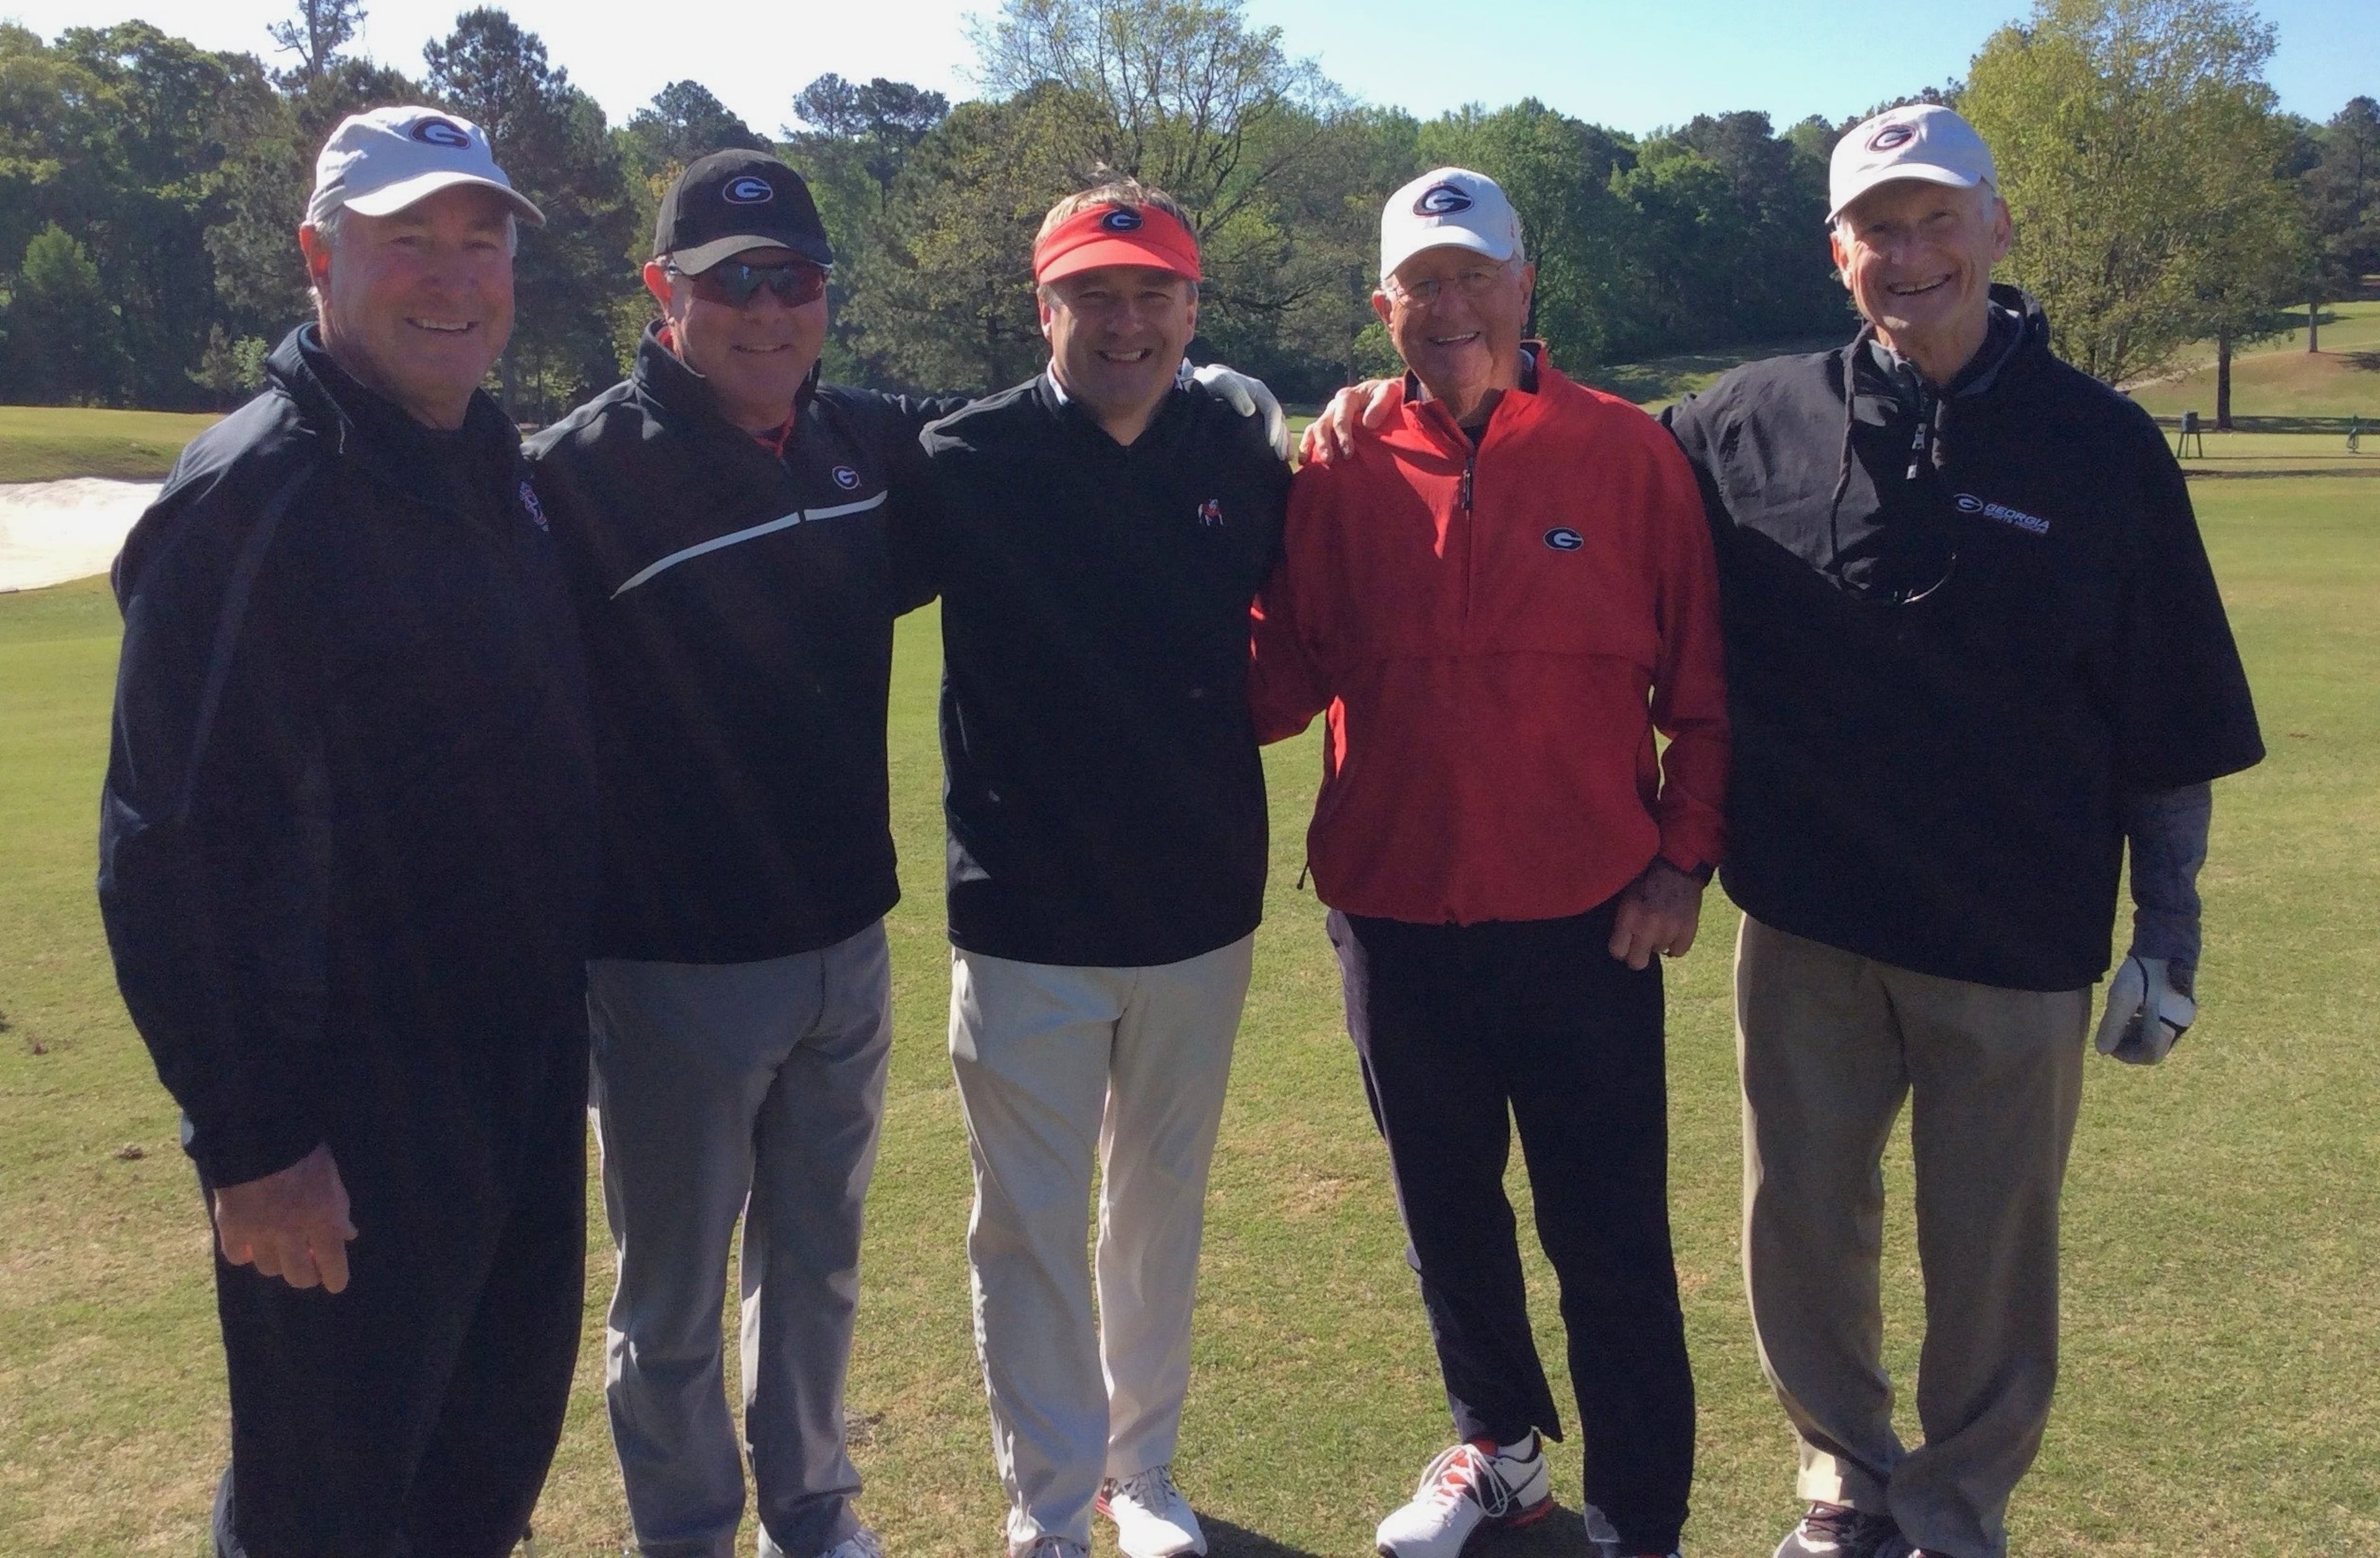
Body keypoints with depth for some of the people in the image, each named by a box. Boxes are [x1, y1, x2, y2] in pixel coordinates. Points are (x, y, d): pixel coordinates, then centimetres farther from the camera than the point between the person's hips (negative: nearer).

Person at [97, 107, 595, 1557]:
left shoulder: (504, 471, 8)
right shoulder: (248, 497, -17)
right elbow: (177, 848, -20)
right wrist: (253, 1139, -20)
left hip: (529, 1070, 8)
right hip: (352, 1123, -7)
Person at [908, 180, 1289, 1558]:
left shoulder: (1243, 456, 0)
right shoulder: (967, 462, -10)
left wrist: (1224, 720, 2)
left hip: (1202, 910, 3)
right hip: (1028, 917, -3)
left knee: (1162, 1205, 17)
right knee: (1031, 1225, 7)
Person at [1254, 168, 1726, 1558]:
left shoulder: (1627, 453, -5)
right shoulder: (1342, 473, 0)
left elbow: (1701, 680, -2)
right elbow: (1287, 672, 1)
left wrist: (1684, 859, -7)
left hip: (1587, 924, -3)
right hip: (1396, 918, 3)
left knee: (1612, 1244, 5)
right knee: (1447, 1217, 20)